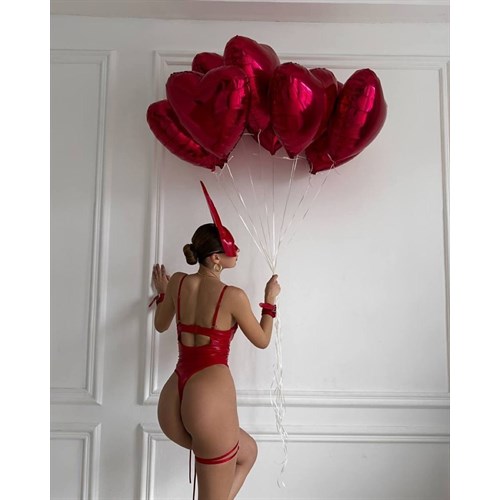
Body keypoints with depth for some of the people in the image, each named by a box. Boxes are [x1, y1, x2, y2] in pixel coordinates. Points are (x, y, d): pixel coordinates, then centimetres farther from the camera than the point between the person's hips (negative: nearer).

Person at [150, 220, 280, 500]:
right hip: (209, 397, -7)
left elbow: (161, 325, 23)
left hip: (172, 401, 7)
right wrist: (270, 300, 18)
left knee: (247, 451, 30)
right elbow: (262, 341, 6)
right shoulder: (233, 296, -9)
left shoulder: (178, 282, 6)